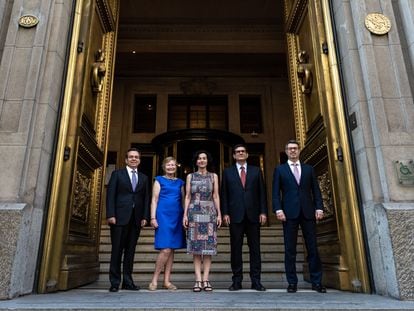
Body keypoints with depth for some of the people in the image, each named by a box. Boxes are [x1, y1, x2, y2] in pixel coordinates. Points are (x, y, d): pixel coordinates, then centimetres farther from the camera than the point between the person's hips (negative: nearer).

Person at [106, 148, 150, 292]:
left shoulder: (144, 178, 16)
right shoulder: (117, 174, 8)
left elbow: (146, 198, 11)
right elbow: (110, 195, 0)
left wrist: (145, 217, 0)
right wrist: (110, 215, -10)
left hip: (136, 219, 3)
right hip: (120, 217, -3)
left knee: (130, 251, 6)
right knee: (117, 250, 1)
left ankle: (127, 281, 13)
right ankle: (115, 282, 9)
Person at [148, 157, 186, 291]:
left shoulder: (180, 182, 16)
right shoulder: (159, 180, 6)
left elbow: (183, 201, 16)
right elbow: (154, 200, 1)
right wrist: (153, 217, -7)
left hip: (177, 217, 4)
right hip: (163, 216, -4)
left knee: (171, 249, 5)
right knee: (165, 250, -11)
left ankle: (167, 281, 12)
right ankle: (154, 280, 2)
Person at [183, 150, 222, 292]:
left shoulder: (213, 176, 10)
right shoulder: (190, 176, 10)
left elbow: (216, 196, 7)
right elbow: (187, 197, 7)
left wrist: (219, 214, -1)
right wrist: (185, 214, -2)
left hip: (209, 213, 0)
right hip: (194, 213, 0)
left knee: (208, 245, -2)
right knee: (196, 246, -1)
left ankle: (205, 279, 3)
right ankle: (198, 280, 2)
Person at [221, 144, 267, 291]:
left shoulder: (256, 171, 12)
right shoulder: (227, 172, 10)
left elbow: (262, 192, 8)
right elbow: (224, 194, 5)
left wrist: (263, 212, -1)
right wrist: (225, 213, -4)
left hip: (253, 214, 1)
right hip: (235, 215, -1)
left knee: (255, 248, 4)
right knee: (236, 249, 2)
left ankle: (256, 281, 11)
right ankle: (237, 281, 10)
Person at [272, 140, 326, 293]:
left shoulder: (309, 168, 16)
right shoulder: (280, 169, 10)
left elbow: (316, 190, 11)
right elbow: (276, 192, 3)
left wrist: (319, 207, -2)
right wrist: (278, 209, -10)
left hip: (308, 212, 2)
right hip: (289, 213, -1)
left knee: (313, 247, 3)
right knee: (290, 249, 1)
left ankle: (316, 282, 12)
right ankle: (292, 282, 8)